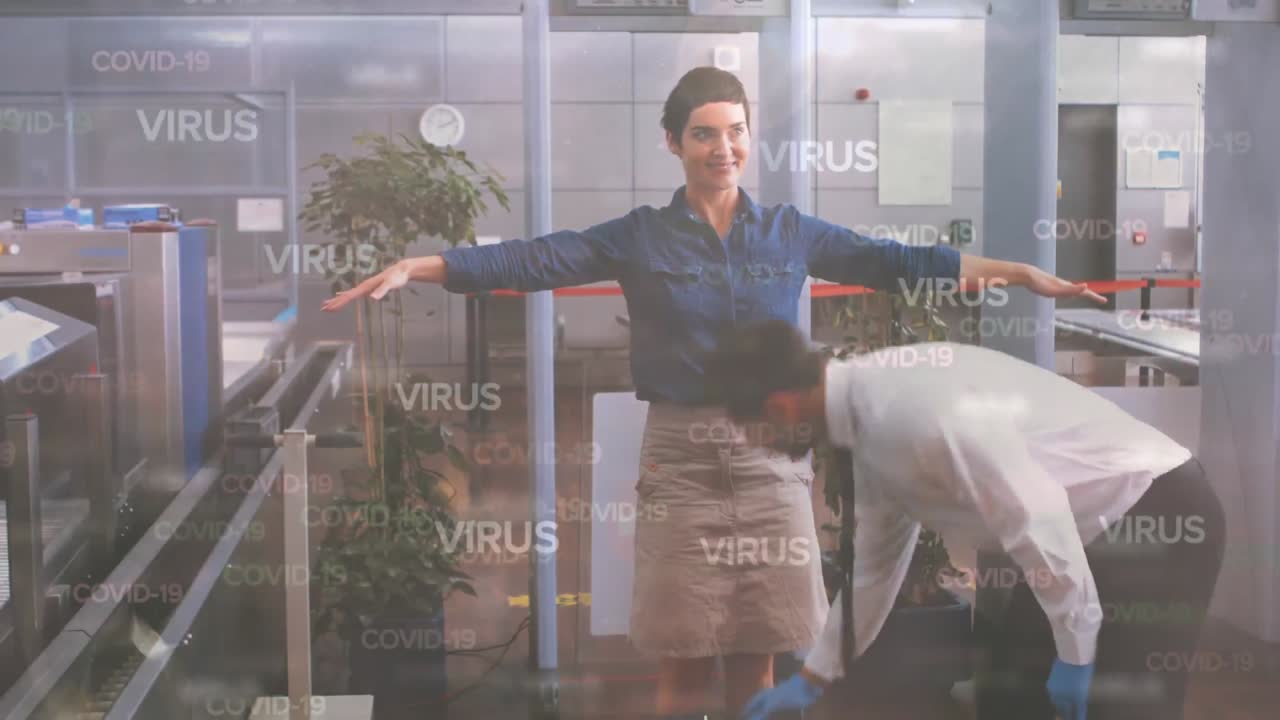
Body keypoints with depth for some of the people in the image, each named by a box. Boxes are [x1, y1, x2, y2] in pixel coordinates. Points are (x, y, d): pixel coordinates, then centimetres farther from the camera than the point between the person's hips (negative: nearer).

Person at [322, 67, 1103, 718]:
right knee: (684, 656, 5)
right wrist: (413, 267, -18)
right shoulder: (640, 236, 0)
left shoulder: (790, 231, 6)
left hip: (770, 454, 2)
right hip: (681, 454, -1)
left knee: (757, 653, 9)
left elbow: (895, 261, 3)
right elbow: (533, 259, -8)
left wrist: (1024, 273, -1)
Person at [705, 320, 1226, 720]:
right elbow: (874, 559, 14)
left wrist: (1075, 649, -19)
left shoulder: (914, 410, -29)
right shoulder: (870, 412, 2)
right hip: (1098, 525, 9)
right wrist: (815, 676, 21)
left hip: (1161, 516, -9)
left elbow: (1036, 520, -29)